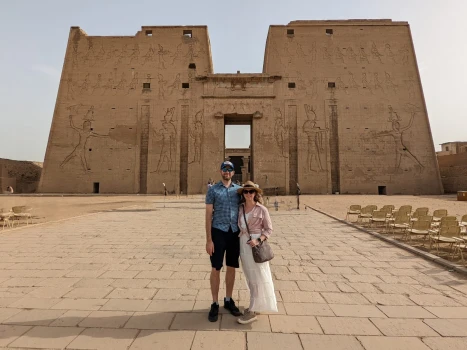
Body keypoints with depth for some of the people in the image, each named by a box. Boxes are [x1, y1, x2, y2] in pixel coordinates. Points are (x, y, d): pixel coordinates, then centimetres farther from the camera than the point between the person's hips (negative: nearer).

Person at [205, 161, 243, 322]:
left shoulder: (239, 189, 7)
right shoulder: (212, 190, -1)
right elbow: (208, 215, -4)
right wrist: (208, 240, -9)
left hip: (235, 233, 3)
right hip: (218, 232, -3)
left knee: (231, 268, 12)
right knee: (216, 269, 4)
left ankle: (228, 300, 30)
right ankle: (215, 304, 20)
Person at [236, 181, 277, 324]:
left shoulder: (261, 209, -9)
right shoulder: (240, 208, 4)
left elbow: (269, 229, -7)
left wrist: (258, 240, -20)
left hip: (255, 244, -6)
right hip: (243, 243, 6)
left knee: (257, 277, 3)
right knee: (250, 277, 16)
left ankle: (252, 311, 11)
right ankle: (256, 306, 33)